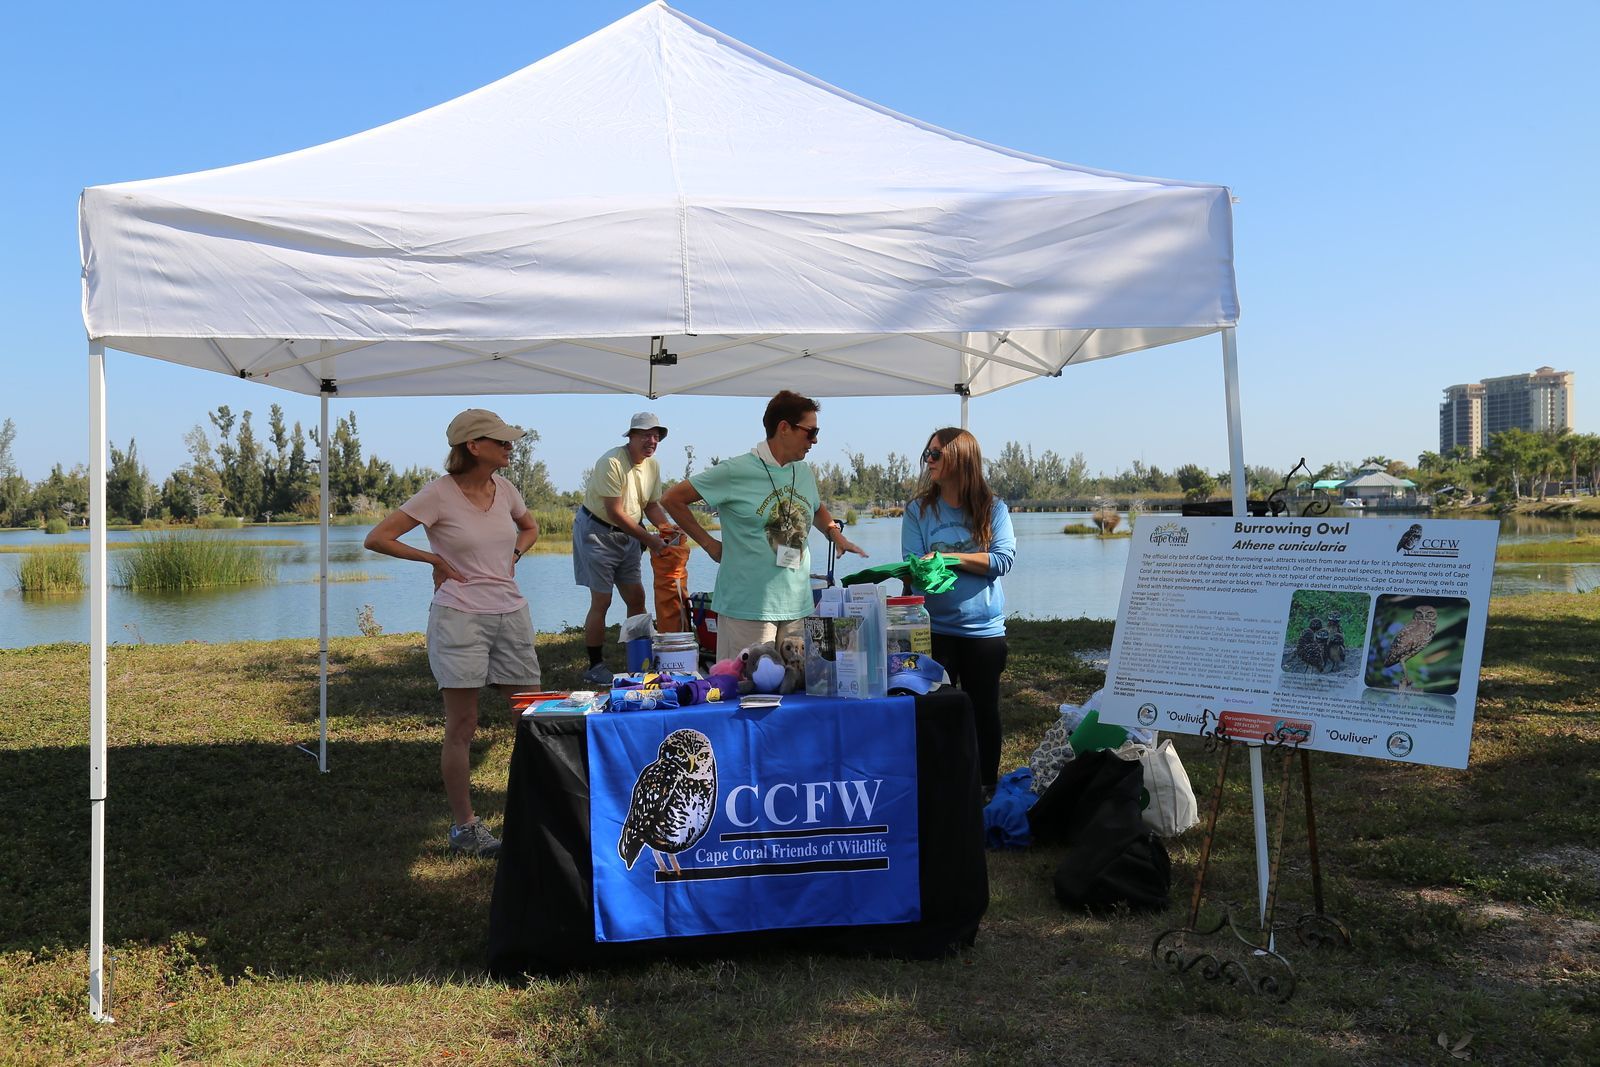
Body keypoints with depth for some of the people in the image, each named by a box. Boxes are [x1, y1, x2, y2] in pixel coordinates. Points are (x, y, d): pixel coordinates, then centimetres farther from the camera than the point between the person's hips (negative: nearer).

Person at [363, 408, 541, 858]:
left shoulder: (504, 489, 7)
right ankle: (463, 826, 13)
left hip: (511, 614, 6)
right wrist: (435, 559, -6)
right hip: (459, 618, -6)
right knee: (461, 728, 2)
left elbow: (530, 527, 28)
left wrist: (513, 555, 9)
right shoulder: (439, 493, -10)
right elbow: (376, 538, -8)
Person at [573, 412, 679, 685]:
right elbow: (615, 512, -24)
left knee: (637, 598, 7)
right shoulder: (612, 462, -22)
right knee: (601, 601, -7)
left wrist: (666, 527, -9)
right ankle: (595, 667, 3)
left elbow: (651, 504, 12)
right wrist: (648, 539, -23)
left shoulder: (653, 466, 4)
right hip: (597, 531, -8)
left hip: (627, 535, 8)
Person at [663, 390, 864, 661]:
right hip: (747, 608, -6)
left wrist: (834, 533, 12)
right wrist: (709, 543, -4)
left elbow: (817, 509, 33)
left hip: (796, 607, 6)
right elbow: (673, 499, -3)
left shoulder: (805, 473, 12)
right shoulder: (736, 471, -9)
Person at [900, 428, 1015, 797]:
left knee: (984, 710, 9)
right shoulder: (918, 511, 3)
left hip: (983, 628, 0)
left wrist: (948, 558, -14)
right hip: (934, 628, 1)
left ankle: (986, 787, 24)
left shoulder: (993, 509, 0)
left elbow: (1002, 559, -10)